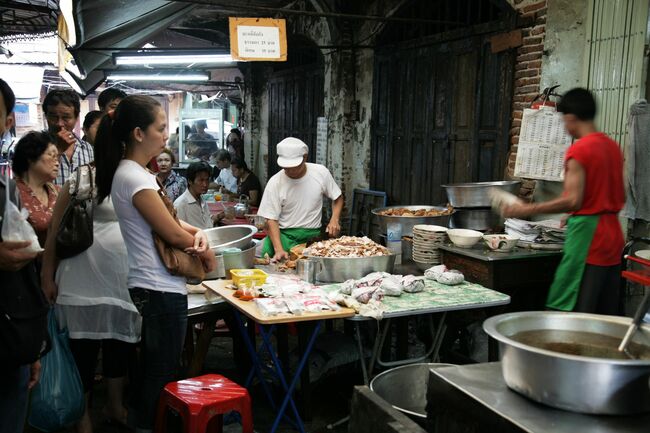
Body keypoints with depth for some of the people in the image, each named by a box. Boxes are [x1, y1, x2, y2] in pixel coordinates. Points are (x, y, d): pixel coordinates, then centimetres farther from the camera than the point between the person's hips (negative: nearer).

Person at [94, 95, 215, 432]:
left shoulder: (132, 172, 11)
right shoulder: (134, 177, -18)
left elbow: (167, 217, 17)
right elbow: (172, 234, -15)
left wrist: (198, 233, -1)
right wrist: (207, 255, 1)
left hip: (151, 288, 10)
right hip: (160, 291, -10)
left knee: (155, 374, 19)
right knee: (161, 378, 3)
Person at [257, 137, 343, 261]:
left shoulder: (321, 172, -3)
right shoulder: (275, 183, -7)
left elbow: (338, 198, 13)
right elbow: (271, 220, -8)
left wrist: (334, 220, -5)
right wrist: (279, 249, -21)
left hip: (313, 236, 0)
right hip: (284, 236, 0)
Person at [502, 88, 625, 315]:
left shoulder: (578, 151, -13)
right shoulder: (612, 146, 11)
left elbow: (573, 201, -19)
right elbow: (620, 197, 16)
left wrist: (528, 209, -15)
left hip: (587, 239, -8)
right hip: (613, 235, 9)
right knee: (607, 317, 12)